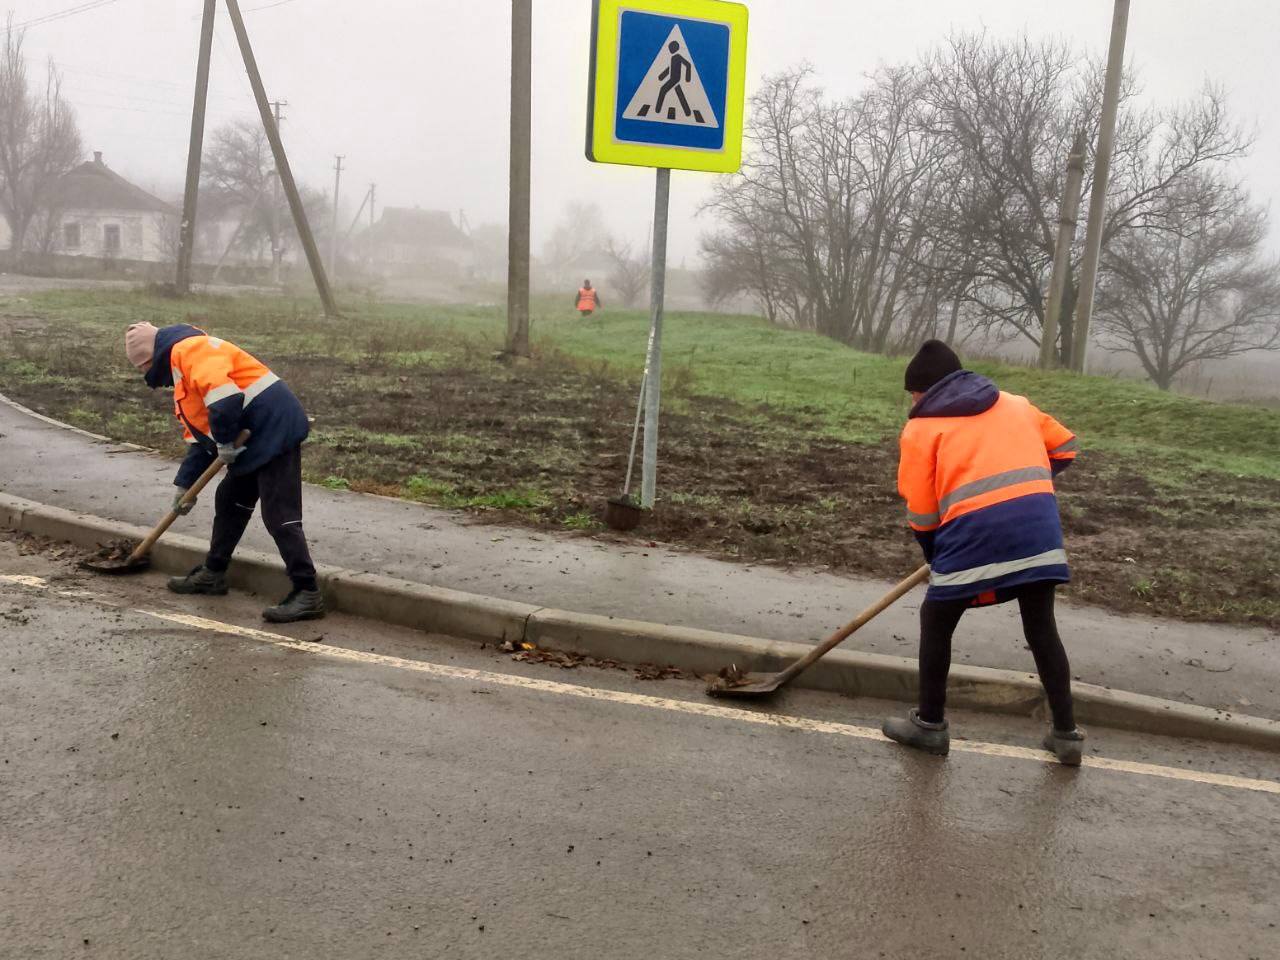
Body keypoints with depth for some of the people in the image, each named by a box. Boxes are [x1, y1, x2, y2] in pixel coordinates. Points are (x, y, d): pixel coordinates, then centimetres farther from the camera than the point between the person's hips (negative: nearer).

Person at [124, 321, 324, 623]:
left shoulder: (189, 349, -10)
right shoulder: (181, 373, 25)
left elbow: (223, 397, -26)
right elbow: (199, 436, 27)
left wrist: (225, 442, -13)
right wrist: (185, 484, 25)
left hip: (275, 428, -11)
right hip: (255, 439, 11)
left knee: (279, 514, -12)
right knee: (228, 500, 21)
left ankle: (307, 594, -10)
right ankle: (213, 574, 35)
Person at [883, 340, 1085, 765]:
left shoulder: (922, 426, 10)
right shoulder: (1015, 404, 23)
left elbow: (921, 511, 8)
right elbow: (1065, 447, 29)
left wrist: (936, 557, 22)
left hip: (977, 529, -4)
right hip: (1038, 521, 5)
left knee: (936, 622, 15)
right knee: (1041, 628, 18)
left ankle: (929, 724, 22)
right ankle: (1066, 733, 24)